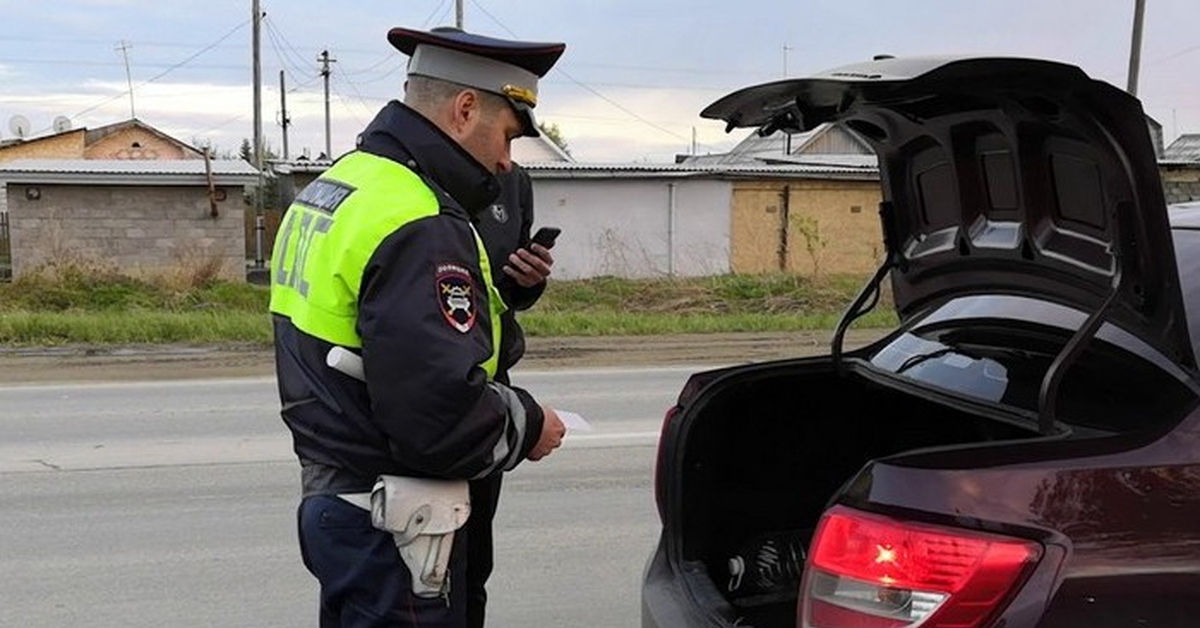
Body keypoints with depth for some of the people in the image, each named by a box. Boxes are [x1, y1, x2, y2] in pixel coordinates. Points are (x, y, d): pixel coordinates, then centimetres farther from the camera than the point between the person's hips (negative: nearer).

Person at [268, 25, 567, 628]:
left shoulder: (331, 187, 9)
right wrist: (528, 426, -10)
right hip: (391, 525, -10)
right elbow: (442, 414, -28)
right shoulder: (421, 227, -23)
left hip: (330, 491, 10)